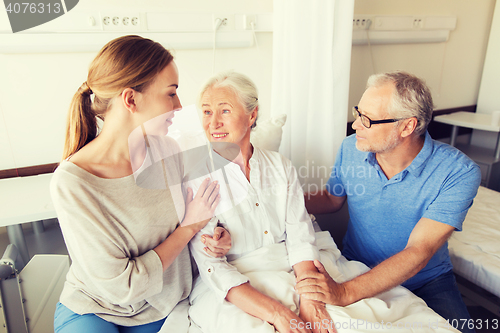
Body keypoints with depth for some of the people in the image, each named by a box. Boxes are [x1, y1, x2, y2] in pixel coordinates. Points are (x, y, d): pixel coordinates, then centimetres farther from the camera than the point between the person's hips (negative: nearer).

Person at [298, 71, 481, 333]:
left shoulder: (458, 173, -21)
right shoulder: (351, 149, -9)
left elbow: (418, 253, -27)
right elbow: (332, 199, 7)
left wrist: (346, 292, -39)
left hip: (426, 282, -1)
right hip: (356, 269, 2)